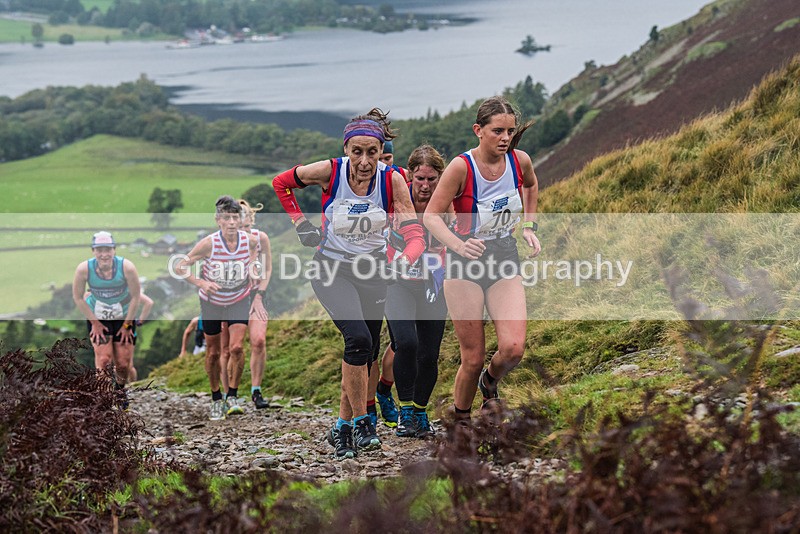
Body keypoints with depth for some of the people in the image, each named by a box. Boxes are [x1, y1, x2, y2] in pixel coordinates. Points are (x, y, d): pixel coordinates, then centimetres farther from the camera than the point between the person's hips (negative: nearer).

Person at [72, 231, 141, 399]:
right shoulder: (84, 269, -25)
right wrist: (94, 322, -8)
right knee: (103, 359, -11)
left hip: (124, 317, 0)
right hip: (98, 318, 0)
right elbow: (78, 297, -10)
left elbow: (135, 297, -14)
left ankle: (120, 391, 33)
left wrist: (127, 325, -8)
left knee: (123, 363, 3)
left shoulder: (127, 267, -27)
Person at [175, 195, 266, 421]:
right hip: (211, 301, -1)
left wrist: (258, 298, -3)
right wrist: (200, 283, -29)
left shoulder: (250, 241, -18)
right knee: (213, 353, 7)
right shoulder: (208, 244, -25)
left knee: (236, 347, -16)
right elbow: (180, 266, -15)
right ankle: (216, 400, 27)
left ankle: (232, 394, 6)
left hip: (239, 301, 1)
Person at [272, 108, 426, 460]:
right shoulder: (329, 171, -18)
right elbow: (281, 183, 1)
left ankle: (342, 427, 29)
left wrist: (403, 261, -42)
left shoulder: (392, 180, -17)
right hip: (331, 269, -3)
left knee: (367, 351, 10)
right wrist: (301, 226, -4)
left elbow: (414, 235, -22)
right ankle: (360, 422, -11)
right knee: (358, 338, -23)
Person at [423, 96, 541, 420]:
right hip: (465, 261, -3)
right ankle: (460, 420, 20)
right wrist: (460, 246, -30)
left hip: (505, 259, 3)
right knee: (473, 358, -4)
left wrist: (529, 226, 13)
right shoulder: (462, 167, -18)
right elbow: (431, 215, -15)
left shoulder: (520, 161, -5)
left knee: (513, 348, -14)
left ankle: (490, 383, 21)